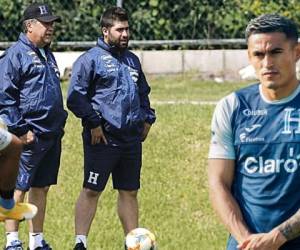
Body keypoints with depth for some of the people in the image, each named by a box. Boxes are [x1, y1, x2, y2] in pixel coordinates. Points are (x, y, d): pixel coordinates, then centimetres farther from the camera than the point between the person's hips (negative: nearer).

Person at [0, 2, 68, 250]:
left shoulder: (47, 55, 19)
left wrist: (59, 122, 21)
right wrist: (20, 129, -17)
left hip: (52, 135, 9)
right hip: (29, 136, -9)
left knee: (42, 188, 12)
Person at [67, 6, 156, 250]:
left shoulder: (132, 60, 17)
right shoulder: (91, 59, -6)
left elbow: (143, 93, 29)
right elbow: (75, 97, -11)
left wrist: (147, 118, 15)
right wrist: (94, 123, -15)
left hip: (131, 138, 7)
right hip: (102, 138, -7)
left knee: (130, 192, 12)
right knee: (91, 191, -4)